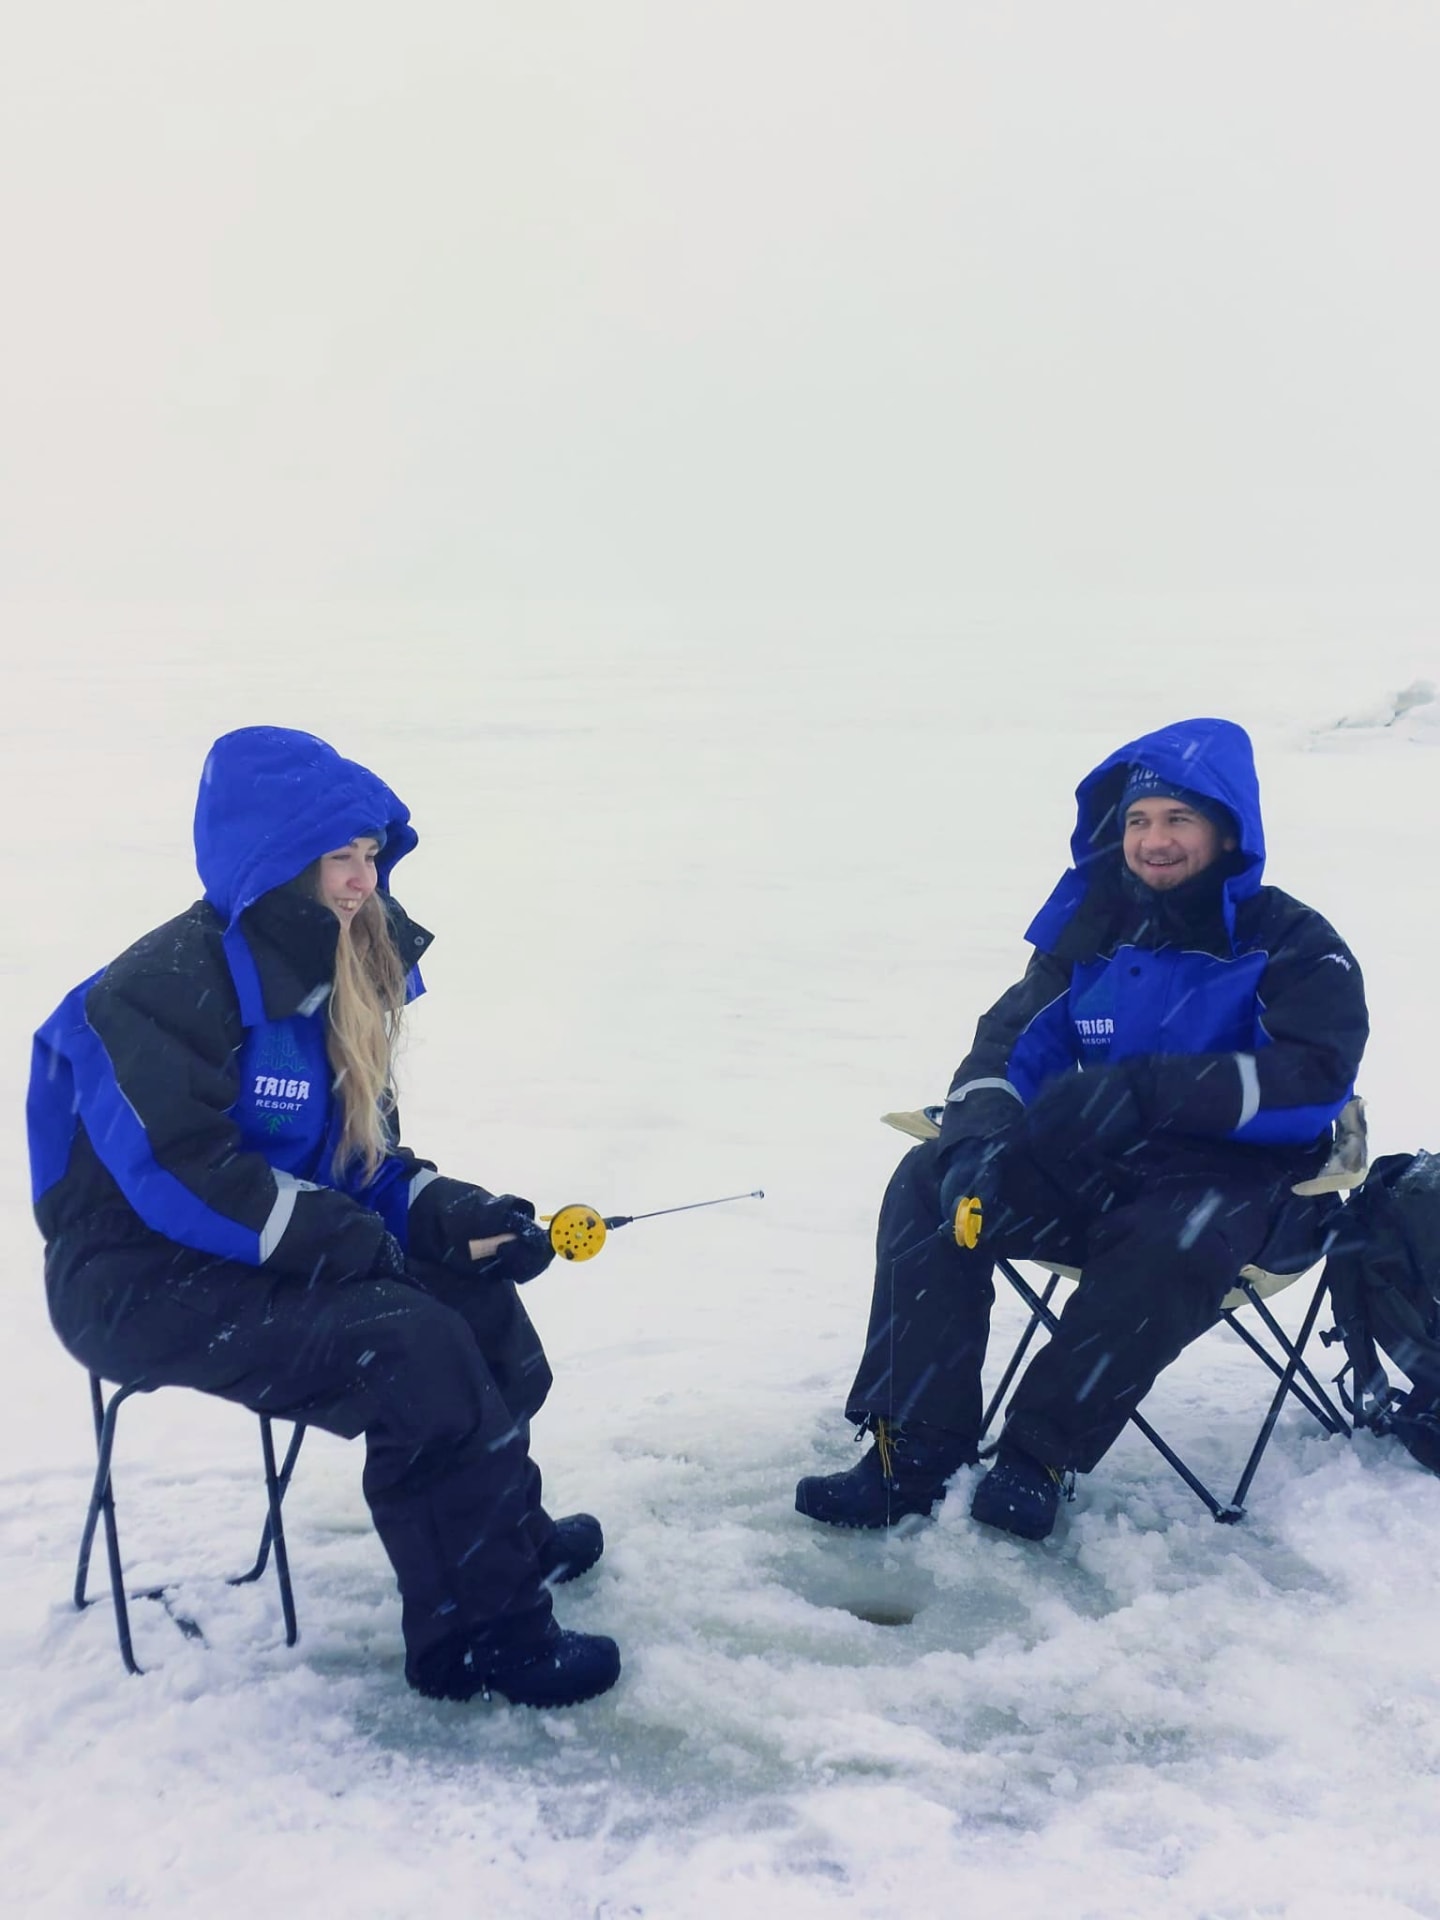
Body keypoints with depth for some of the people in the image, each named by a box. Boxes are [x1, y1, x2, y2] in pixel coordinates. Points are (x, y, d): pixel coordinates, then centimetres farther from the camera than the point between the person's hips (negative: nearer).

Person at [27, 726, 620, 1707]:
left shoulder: (335, 974, 6)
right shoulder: (169, 987, -21)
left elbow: (360, 1152, 9)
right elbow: (182, 1175, -27)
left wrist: (446, 1211, -10)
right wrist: (352, 1240, -23)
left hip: (265, 1254, 9)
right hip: (138, 1282, -9)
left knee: (475, 1290, 2)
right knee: (410, 1346, -24)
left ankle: (504, 1532, 22)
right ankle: (478, 1635, -13)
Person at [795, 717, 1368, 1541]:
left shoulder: (1291, 943, -4)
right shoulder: (1092, 931, 10)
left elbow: (1316, 1076, -19)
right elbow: (1011, 1045, 5)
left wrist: (1148, 1088, -29)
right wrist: (981, 1139, -18)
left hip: (1236, 1175, -4)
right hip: (1094, 1169, 5)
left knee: (1178, 1243, -39)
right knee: (928, 1183, -17)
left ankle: (1039, 1456, -24)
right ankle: (911, 1454, -22)